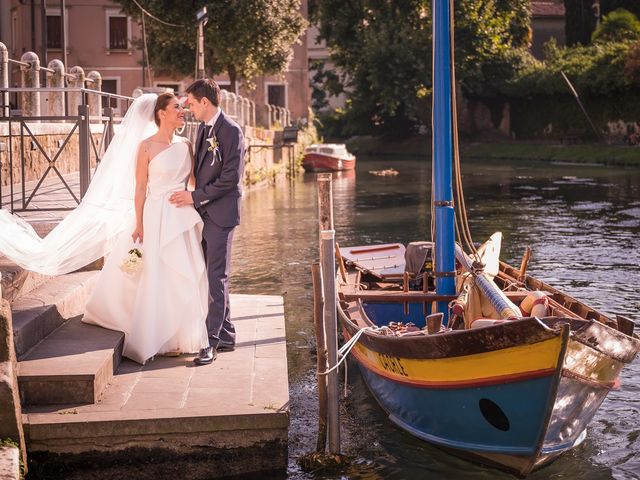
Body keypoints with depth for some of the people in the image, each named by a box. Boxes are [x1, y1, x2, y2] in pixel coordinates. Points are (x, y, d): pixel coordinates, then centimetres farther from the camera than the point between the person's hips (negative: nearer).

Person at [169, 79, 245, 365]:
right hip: (203, 212, 9)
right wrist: (194, 197, 9)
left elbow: (230, 178, -18)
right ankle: (226, 334, 21)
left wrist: (195, 197, -15)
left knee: (217, 277, -6)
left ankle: (212, 341, -3)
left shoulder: (231, 131, -13)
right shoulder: (203, 129, 14)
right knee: (212, 276, 12)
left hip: (220, 213, -9)